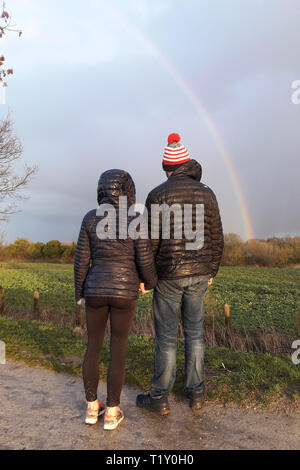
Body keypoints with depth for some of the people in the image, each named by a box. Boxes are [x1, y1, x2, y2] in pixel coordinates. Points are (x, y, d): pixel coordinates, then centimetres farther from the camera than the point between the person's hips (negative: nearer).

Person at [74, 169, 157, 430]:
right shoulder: (136, 220, -9)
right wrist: (151, 282, 12)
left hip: (96, 289, 2)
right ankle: (112, 413, 17)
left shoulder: (91, 218, -3)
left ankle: (92, 408, 26)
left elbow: (82, 260, -1)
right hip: (124, 291, -2)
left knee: (93, 346, 16)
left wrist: (80, 292, 12)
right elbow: (145, 261, -9)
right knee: (118, 350, 9)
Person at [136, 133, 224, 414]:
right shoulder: (206, 194, 3)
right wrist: (211, 272, 16)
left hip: (168, 275, -4)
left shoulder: (158, 195, -9)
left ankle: (159, 399, 20)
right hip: (198, 275, 4)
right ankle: (196, 393, 27)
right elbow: (216, 239, 5)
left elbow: (151, 241, -13)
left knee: (166, 336, 6)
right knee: (194, 333, 16)